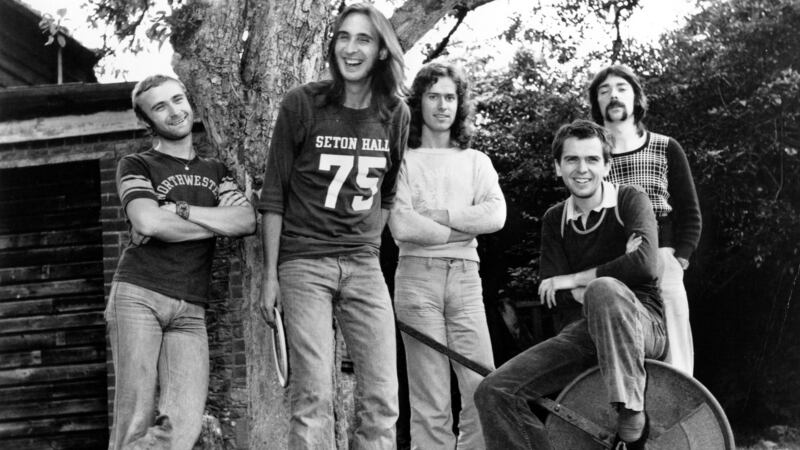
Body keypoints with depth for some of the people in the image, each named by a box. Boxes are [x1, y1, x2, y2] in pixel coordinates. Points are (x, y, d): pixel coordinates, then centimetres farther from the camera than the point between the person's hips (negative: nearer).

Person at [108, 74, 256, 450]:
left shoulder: (215, 172, 23)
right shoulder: (136, 166, 11)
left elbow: (246, 221, 4)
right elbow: (147, 222, -8)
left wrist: (178, 211, -5)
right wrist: (219, 223, 1)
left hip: (190, 309, 3)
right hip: (138, 295, -3)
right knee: (136, 415, -11)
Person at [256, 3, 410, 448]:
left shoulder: (395, 114, 6)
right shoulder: (302, 103, -4)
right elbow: (274, 193, 0)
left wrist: (371, 247, 10)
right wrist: (270, 274, -3)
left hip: (364, 265, 3)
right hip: (304, 264, -3)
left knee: (382, 397, -1)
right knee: (314, 396, -8)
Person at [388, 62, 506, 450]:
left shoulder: (476, 161, 16)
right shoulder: (403, 159, 5)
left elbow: (495, 215, -2)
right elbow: (401, 227, -8)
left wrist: (434, 215, -7)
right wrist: (462, 228, -2)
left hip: (465, 276, 3)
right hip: (418, 275, -3)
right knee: (430, 402, -3)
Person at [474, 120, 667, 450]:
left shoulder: (630, 201, -3)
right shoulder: (554, 221, 11)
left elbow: (645, 263, -23)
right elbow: (549, 295, 2)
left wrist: (575, 280, -12)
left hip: (644, 324, -5)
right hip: (586, 330, 5)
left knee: (604, 290, -40)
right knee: (493, 391, -13)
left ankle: (631, 419, -36)